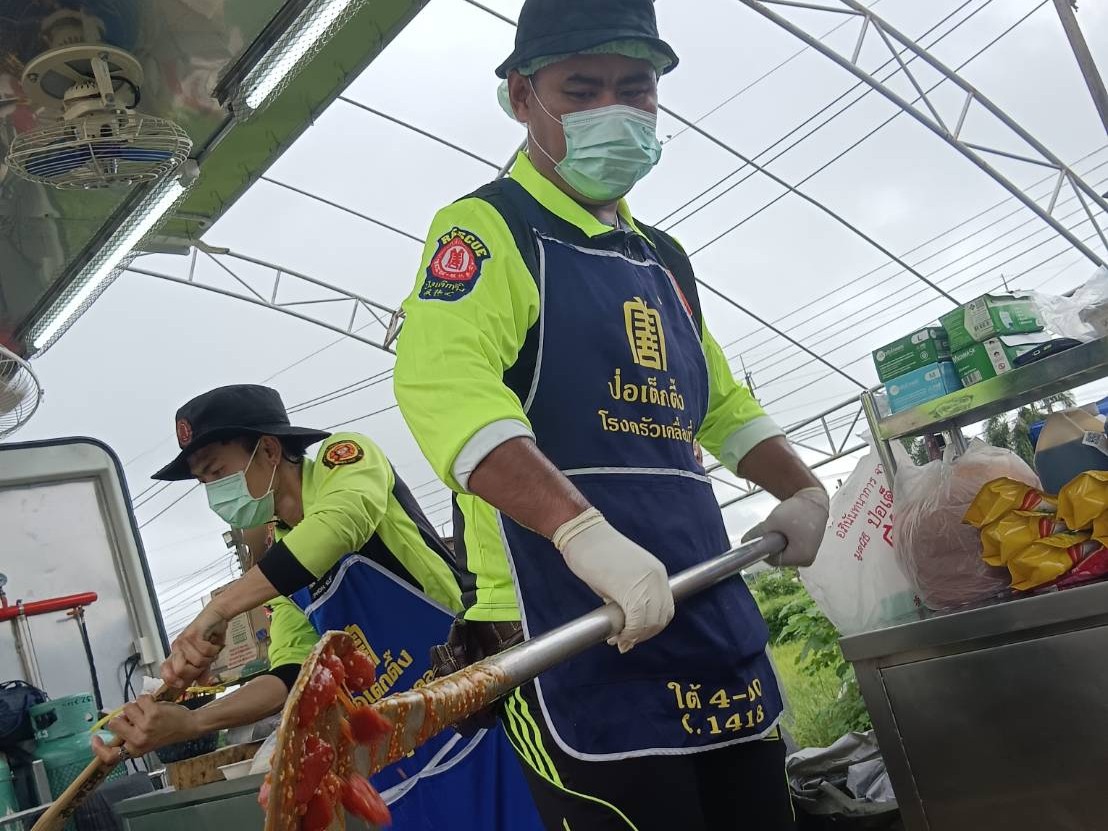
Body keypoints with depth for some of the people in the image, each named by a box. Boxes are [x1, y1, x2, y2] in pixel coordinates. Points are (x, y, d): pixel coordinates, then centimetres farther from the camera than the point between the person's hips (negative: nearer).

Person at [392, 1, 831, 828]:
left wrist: (805, 489, 15)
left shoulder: (664, 258, 19)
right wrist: (583, 530, -35)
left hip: (715, 614, 8)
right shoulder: (487, 228, -4)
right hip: (572, 633, -7)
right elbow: (445, 386, -23)